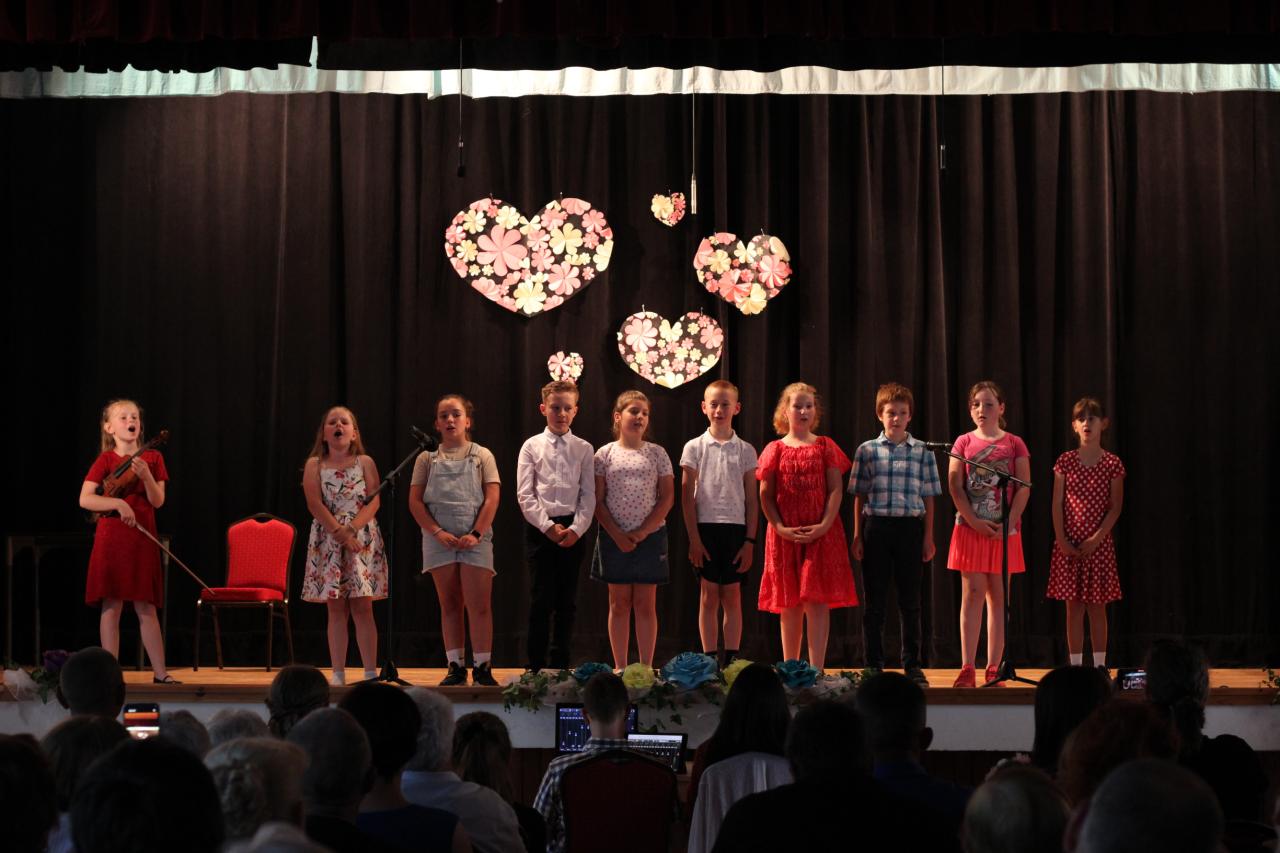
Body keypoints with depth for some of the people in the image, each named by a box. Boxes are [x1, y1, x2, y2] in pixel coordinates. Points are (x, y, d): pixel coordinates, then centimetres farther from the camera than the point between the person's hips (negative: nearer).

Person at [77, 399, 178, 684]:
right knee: (111, 606, -2)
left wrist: (146, 475, -15)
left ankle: (160, 672, 10)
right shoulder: (106, 459, 0)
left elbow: (158, 501, 1)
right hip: (111, 539, -2)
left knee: (146, 608, 5)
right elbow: (85, 499, -8)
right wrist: (118, 503, -19)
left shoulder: (152, 458, 7)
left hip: (142, 540, 2)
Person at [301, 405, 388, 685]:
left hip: (363, 539, -1)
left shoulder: (365, 462, 6)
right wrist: (340, 533, -15)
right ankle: (338, 672, 5)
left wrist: (351, 529, -17)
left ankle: (371, 672, 0)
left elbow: (374, 502, -4)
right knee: (335, 608, 2)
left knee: (362, 606, -3)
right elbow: (315, 504, -5)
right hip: (328, 540, 1)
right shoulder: (314, 465, 6)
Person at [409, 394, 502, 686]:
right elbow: (415, 501, 3)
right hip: (440, 539, 2)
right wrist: (437, 532, -10)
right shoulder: (427, 459, 8)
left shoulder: (481, 456, 6)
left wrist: (476, 534, -13)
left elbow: (492, 498, -2)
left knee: (479, 605, -6)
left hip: (475, 538, -1)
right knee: (450, 606, 5)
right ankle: (456, 667, 9)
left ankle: (482, 668, -2)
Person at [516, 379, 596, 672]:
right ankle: (535, 666, 3)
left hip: (573, 530, 2)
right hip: (539, 528, -2)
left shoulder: (583, 449, 7)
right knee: (541, 599, -3)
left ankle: (560, 665, 12)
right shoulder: (532, 446, 3)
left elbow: (588, 495, 3)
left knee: (567, 601, 5)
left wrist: (577, 528, -11)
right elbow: (525, 495, -2)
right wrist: (548, 526, -12)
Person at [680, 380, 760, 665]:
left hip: (735, 528, 1)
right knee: (708, 595, 2)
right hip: (705, 526, -1)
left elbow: (752, 499, 6)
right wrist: (693, 538, -6)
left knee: (732, 596, 2)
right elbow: (687, 496, 1)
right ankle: (710, 660, 6)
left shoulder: (745, 450, 6)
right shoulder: (695, 448, 3)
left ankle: (732, 660, 6)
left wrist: (750, 540, 0)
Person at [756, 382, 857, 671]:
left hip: (821, 533, -1)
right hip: (785, 535, 1)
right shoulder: (776, 449, 7)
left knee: (817, 600, -7)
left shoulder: (825, 447, 6)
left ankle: (816, 670, -8)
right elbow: (766, 495, 3)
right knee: (790, 604, 6)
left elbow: (835, 490, 0)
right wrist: (780, 528, -10)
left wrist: (824, 525, -13)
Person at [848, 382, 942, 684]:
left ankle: (912, 665, 12)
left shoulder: (922, 452, 6)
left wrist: (928, 537, 2)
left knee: (910, 600, 5)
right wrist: (857, 536, 2)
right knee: (875, 600, 3)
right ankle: (874, 666, 10)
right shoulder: (867, 450, 5)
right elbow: (859, 497, 6)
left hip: (910, 526, 0)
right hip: (876, 526, 0)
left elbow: (928, 498, 7)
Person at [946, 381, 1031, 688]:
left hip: (1004, 530, 1)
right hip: (970, 528, -1)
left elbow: (1024, 488, 1)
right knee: (972, 595, -3)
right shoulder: (964, 442, 4)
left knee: (998, 598, 4)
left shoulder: (1014, 444, 5)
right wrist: (975, 522, -12)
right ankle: (967, 670, -3)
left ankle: (993, 670, 7)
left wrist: (1009, 522, -11)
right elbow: (955, 486, -2)